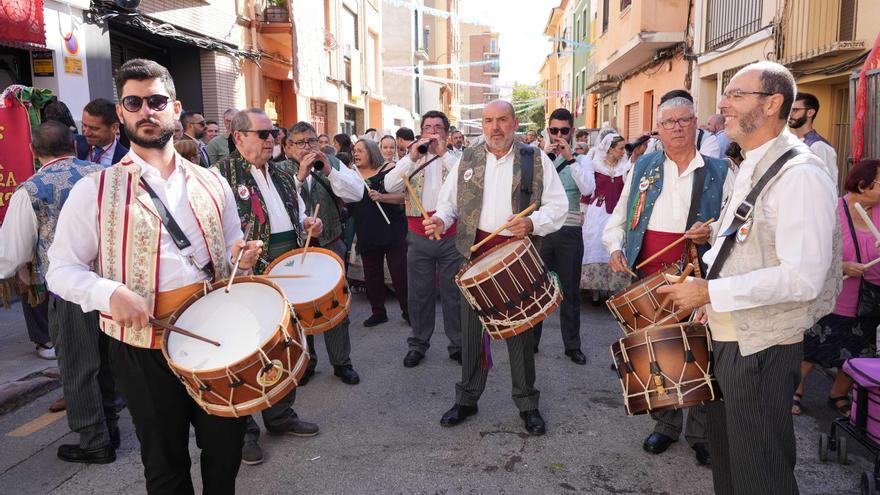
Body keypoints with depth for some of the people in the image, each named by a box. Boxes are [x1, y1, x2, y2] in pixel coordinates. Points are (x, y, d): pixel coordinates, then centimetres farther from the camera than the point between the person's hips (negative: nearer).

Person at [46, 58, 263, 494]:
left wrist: (240, 258, -7)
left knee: (226, 447, 14)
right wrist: (110, 293, -21)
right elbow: (62, 270, -2)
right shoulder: (94, 190, -3)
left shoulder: (212, 183, 7)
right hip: (143, 348, -2)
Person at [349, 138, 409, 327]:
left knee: (400, 272, -2)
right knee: (372, 274, 10)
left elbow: (405, 196, -12)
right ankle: (378, 312, 21)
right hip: (367, 233, 5)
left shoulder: (388, 170, -5)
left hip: (392, 231, -5)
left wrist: (382, 197, -24)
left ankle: (408, 311, 11)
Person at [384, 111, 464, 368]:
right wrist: (412, 157, -15)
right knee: (419, 293, 10)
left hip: (451, 234, -1)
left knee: (453, 292, 7)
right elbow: (390, 186, -7)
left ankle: (457, 344, 21)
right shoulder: (411, 158, 9)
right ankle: (418, 344, 24)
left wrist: (443, 153, -18)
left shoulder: (454, 157, 4)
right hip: (419, 236, 2)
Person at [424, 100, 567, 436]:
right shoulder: (467, 159, 9)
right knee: (471, 328, 8)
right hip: (475, 253, 2)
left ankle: (527, 404, 22)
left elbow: (558, 206, -1)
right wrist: (441, 219, -9)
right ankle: (467, 398, 24)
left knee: (520, 329, 7)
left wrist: (532, 223, -19)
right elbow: (449, 201, 12)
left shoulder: (536, 159, 2)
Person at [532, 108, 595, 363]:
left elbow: (588, 189, -14)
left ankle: (572, 345, 20)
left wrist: (570, 158, -15)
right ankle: (530, 340, 23)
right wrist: (544, 156, -14)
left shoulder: (581, 161, 4)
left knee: (570, 291, 8)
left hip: (570, 231, 0)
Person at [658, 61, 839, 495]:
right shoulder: (748, 169, 11)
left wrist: (710, 293, -23)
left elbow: (802, 278, -26)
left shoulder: (800, 175, -20)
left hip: (763, 349, -9)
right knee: (724, 455, 24)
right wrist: (701, 283, 9)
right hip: (727, 338, 9)